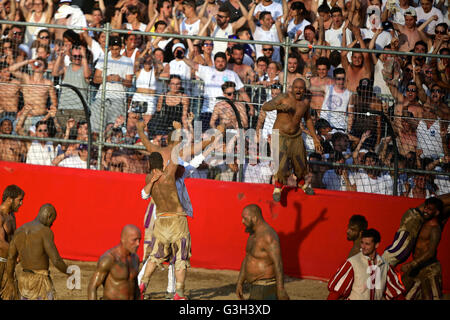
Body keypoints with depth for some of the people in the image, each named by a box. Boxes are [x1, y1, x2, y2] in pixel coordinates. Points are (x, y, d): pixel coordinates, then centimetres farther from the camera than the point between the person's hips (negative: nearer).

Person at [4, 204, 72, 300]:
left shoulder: (19, 231, 7)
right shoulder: (45, 232, -15)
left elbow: (11, 259, 13)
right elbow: (56, 260, -20)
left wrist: (10, 283, 23)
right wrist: (68, 272, 0)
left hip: (24, 282, 7)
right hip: (41, 284, -7)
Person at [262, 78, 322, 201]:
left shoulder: (305, 101, -2)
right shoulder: (284, 98, -18)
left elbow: (308, 119, 14)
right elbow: (265, 106, -25)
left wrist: (315, 138, 15)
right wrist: (279, 106, -45)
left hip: (296, 137, 5)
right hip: (280, 136, -5)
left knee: (301, 164, 15)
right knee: (282, 164, -19)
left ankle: (303, 184, 46)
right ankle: (277, 189, 7)